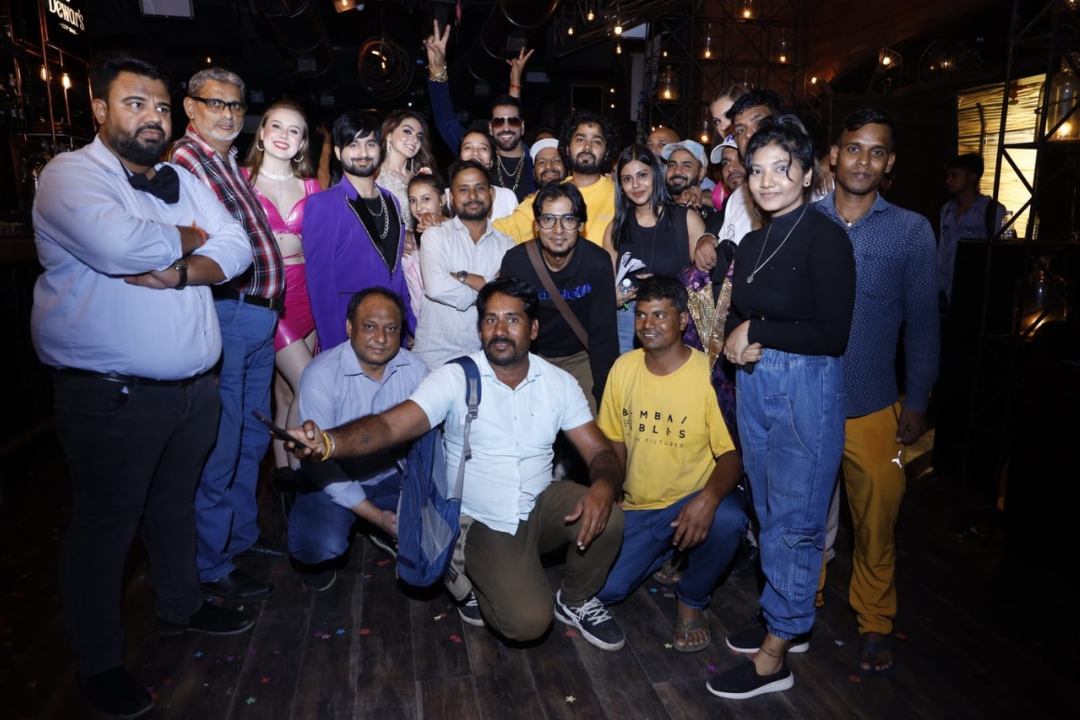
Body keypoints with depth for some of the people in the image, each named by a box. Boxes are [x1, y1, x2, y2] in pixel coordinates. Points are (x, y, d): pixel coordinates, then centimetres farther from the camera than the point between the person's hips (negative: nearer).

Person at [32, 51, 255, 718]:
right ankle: (99, 663, 27)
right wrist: (187, 237, -10)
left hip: (195, 386, 7)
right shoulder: (70, 175, -9)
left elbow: (236, 247, 2)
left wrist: (181, 271, -16)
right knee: (105, 525, 8)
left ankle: (182, 606, 43)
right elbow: (118, 243, -29)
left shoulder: (183, 182, 12)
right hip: (113, 395, -6)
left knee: (176, 502, 22)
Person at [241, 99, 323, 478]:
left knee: (287, 389, 8)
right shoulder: (242, 179, 0)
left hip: (305, 290, 4)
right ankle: (296, 468, 7)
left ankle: (282, 465, 21)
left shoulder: (310, 185, 11)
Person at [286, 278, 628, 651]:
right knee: (527, 622, -20)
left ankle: (575, 601, 6)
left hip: (541, 506, 4)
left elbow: (601, 452, -5)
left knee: (606, 518, -25)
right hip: (483, 522, -3)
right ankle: (475, 578, 15)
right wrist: (328, 442, -46)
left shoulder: (559, 383, -4)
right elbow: (390, 425, -26)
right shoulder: (455, 378, -14)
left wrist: (604, 485, -29)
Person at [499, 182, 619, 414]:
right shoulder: (515, 261, -18)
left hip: (581, 357, 0)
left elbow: (603, 335, -15)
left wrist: (603, 396, -17)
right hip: (531, 357, 1)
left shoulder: (597, 262, -20)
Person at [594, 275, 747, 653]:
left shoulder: (710, 373, -14)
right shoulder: (623, 367, -1)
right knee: (602, 590, -12)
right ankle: (664, 553, 22)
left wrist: (709, 497, -35)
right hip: (636, 508, 3)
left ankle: (692, 600, -3)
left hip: (693, 501, -3)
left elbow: (732, 453, -16)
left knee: (727, 520, -36)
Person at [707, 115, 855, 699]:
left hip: (808, 387, -7)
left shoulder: (826, 238, -11)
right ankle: (784, 623, 33)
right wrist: (739, 343, -5)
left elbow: (832, 334, -17)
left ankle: (774, 656, 16)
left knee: (795, 520, 3)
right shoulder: (752, 243, 10)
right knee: (769, 513, 16)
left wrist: (756, 333, -11)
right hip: (755, 384, 7)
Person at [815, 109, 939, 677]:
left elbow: (922, 322, 5)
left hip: (871, 406, 0)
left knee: (877, 518, 9)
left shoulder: (912, 230, 2)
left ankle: (875, 624, 30)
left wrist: (917, 403, 3)